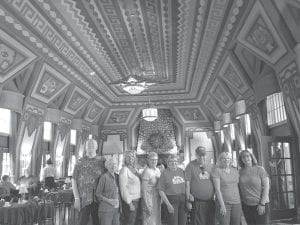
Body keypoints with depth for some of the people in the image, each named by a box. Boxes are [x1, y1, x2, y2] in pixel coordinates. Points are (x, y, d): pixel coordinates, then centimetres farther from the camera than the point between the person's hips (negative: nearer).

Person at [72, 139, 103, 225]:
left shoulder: (100, 162, 6)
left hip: (97, 199, 2)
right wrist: (76, 198, -7)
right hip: (84, 199, -2)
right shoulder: (80, 162, 0)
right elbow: (74, 181, 0)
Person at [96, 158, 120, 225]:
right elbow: (98, 193, -8)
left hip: (116, 209, 6)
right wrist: (109, 201, -19)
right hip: (106, 209, -6)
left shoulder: (117, 177, 8)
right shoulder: (104, 177, -11)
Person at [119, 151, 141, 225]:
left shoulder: (134, 169, 9)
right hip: (129, 201, -8)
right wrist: (130, 203, -18)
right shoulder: (124, 170, -13)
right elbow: (123, 188, -17)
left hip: (137, 200, 8)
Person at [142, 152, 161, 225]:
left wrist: (161, 199, 12)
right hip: (149, 199, -7)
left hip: (157, 199, 8)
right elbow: (144, 189, -17)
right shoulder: (147, 171, -17)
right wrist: (147, 206, -18)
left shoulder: (158, 170, 6)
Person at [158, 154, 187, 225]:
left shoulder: (181, 171, 8)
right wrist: (168, 204, -12)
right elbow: (161, 191, -7)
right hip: (171, 200, -4)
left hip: (183, 200, 4)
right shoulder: (165, 173, -5)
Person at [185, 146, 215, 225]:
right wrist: (188, 199, -10)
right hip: (197, 202, -5)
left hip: (210, 201, 5)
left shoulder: (209, 166, 11)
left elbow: (214, 182, 17)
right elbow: (187, 183, -7)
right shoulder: (191, 166, -4)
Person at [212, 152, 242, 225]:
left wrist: (241, 205, 10)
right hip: (224, 203, -4)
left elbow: (237, 186, 14)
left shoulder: (235, 170, 10)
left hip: (237, 203, 5)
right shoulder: (217, 170, -5)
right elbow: (217, 189, -10)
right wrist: (222, 205, -15)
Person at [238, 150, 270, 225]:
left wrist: (262, 204, -14)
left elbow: (266, 187, -9)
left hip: (261, 205, -3)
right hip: (246, 205, 3)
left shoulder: (260, 169, -7)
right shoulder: (240, 172, 3)